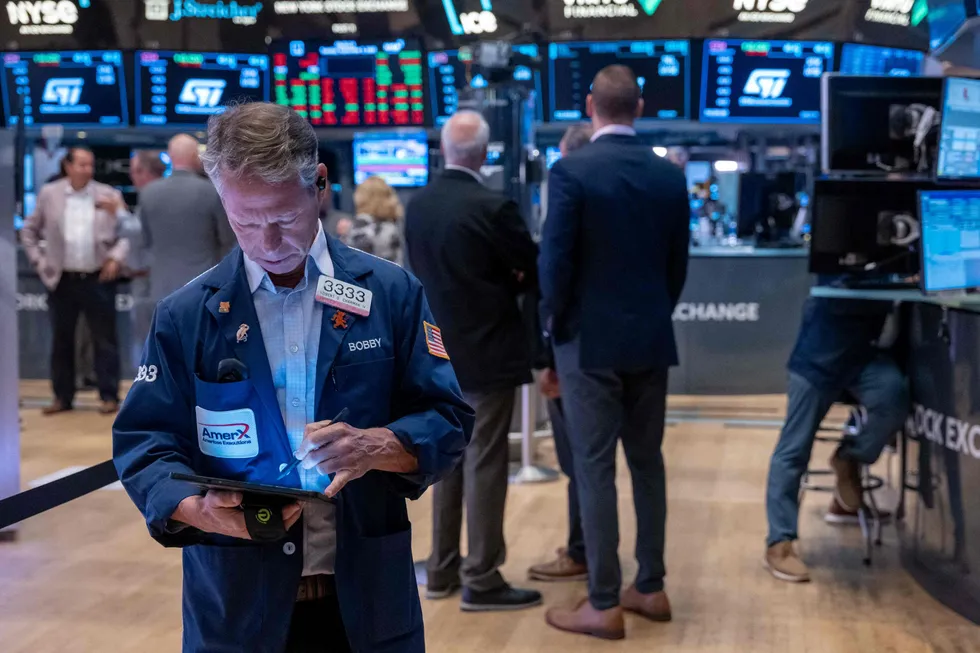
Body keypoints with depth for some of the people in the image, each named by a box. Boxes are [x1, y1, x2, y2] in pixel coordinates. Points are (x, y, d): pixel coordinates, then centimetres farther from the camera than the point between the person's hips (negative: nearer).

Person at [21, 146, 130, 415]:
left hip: (98, 279, -1)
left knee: (104, 340, 2)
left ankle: (109, 396, 10)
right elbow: (29, 230, 12)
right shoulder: (49, 193, 3)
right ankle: (62, 396, 20)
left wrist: (116, 257, -13)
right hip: (62, 280, 2)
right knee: (61, 341, 9)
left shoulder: (108, 195, -1)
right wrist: (38, 261, 3)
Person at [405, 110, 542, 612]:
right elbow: (535, 272, -9)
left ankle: (443, 570, 23)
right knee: (484, 465, -1)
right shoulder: (492, 208, -17)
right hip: (487, 354, -7)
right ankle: (481, 580, 5)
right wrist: (508, 285, 12)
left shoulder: (416, 206, 3)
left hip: (440, 353, 7)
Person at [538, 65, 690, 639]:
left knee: (595, 470, 0)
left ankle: (604, 606, 4)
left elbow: (555, 260, -14)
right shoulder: (671, 175, 3)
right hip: (651, 339, 5)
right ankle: (651, 588, 21)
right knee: (648, 462, 14)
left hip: (591, 340, -5)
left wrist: (555, 320, 3)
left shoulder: (571, 171, -12)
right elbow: (679, 263, 7)